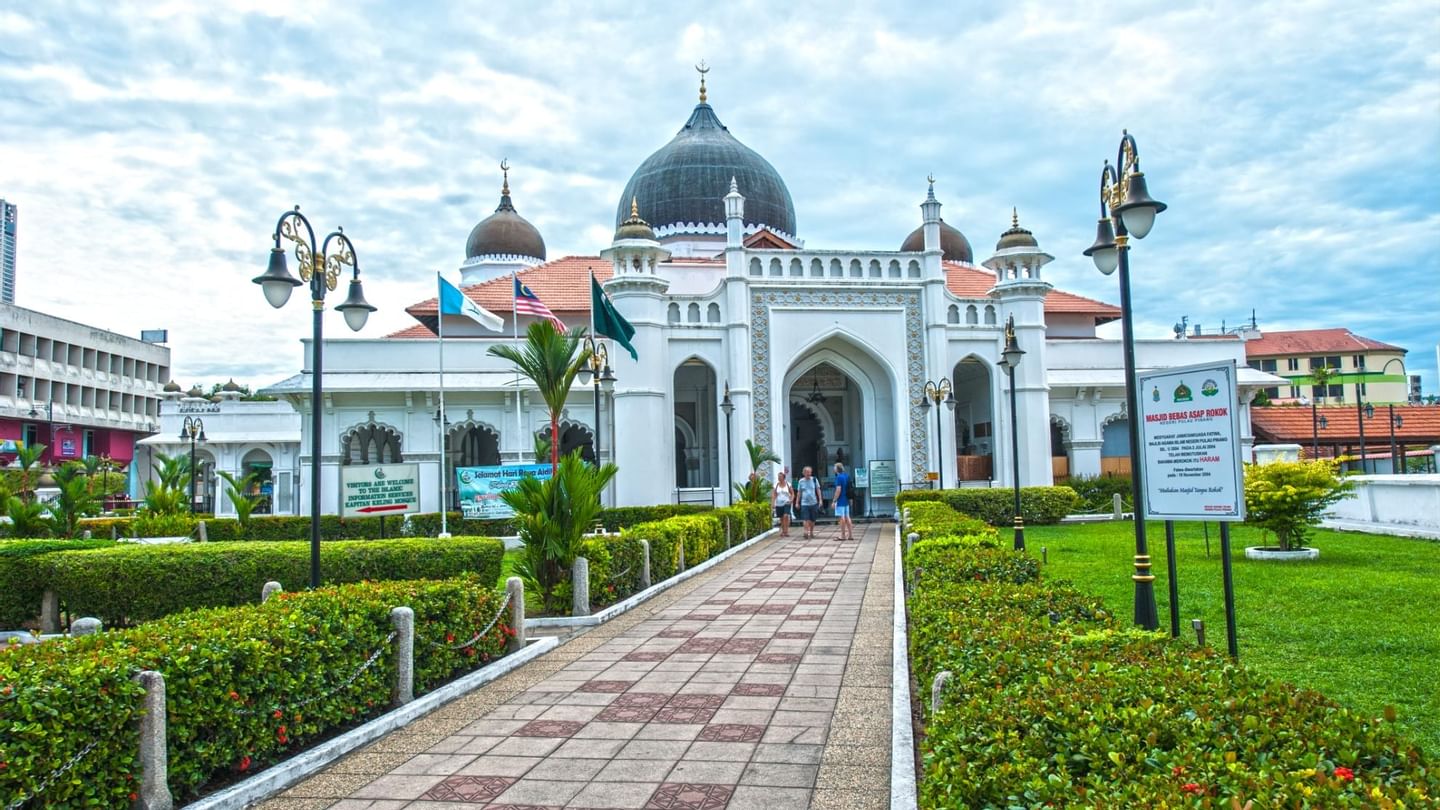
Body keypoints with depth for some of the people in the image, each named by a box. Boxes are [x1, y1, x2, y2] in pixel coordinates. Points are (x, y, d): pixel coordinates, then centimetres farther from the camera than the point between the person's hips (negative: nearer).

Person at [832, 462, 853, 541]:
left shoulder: (839, 477, -15)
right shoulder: (847, 476, 11)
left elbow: (838, 490, -20)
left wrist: (834, 500, -16)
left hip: (840, 501, -8)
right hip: (846, 500, 8)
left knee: (841, 518, -3)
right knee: (847, 517, 11)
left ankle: (843, 535, 0)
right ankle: (850, 535, 12)